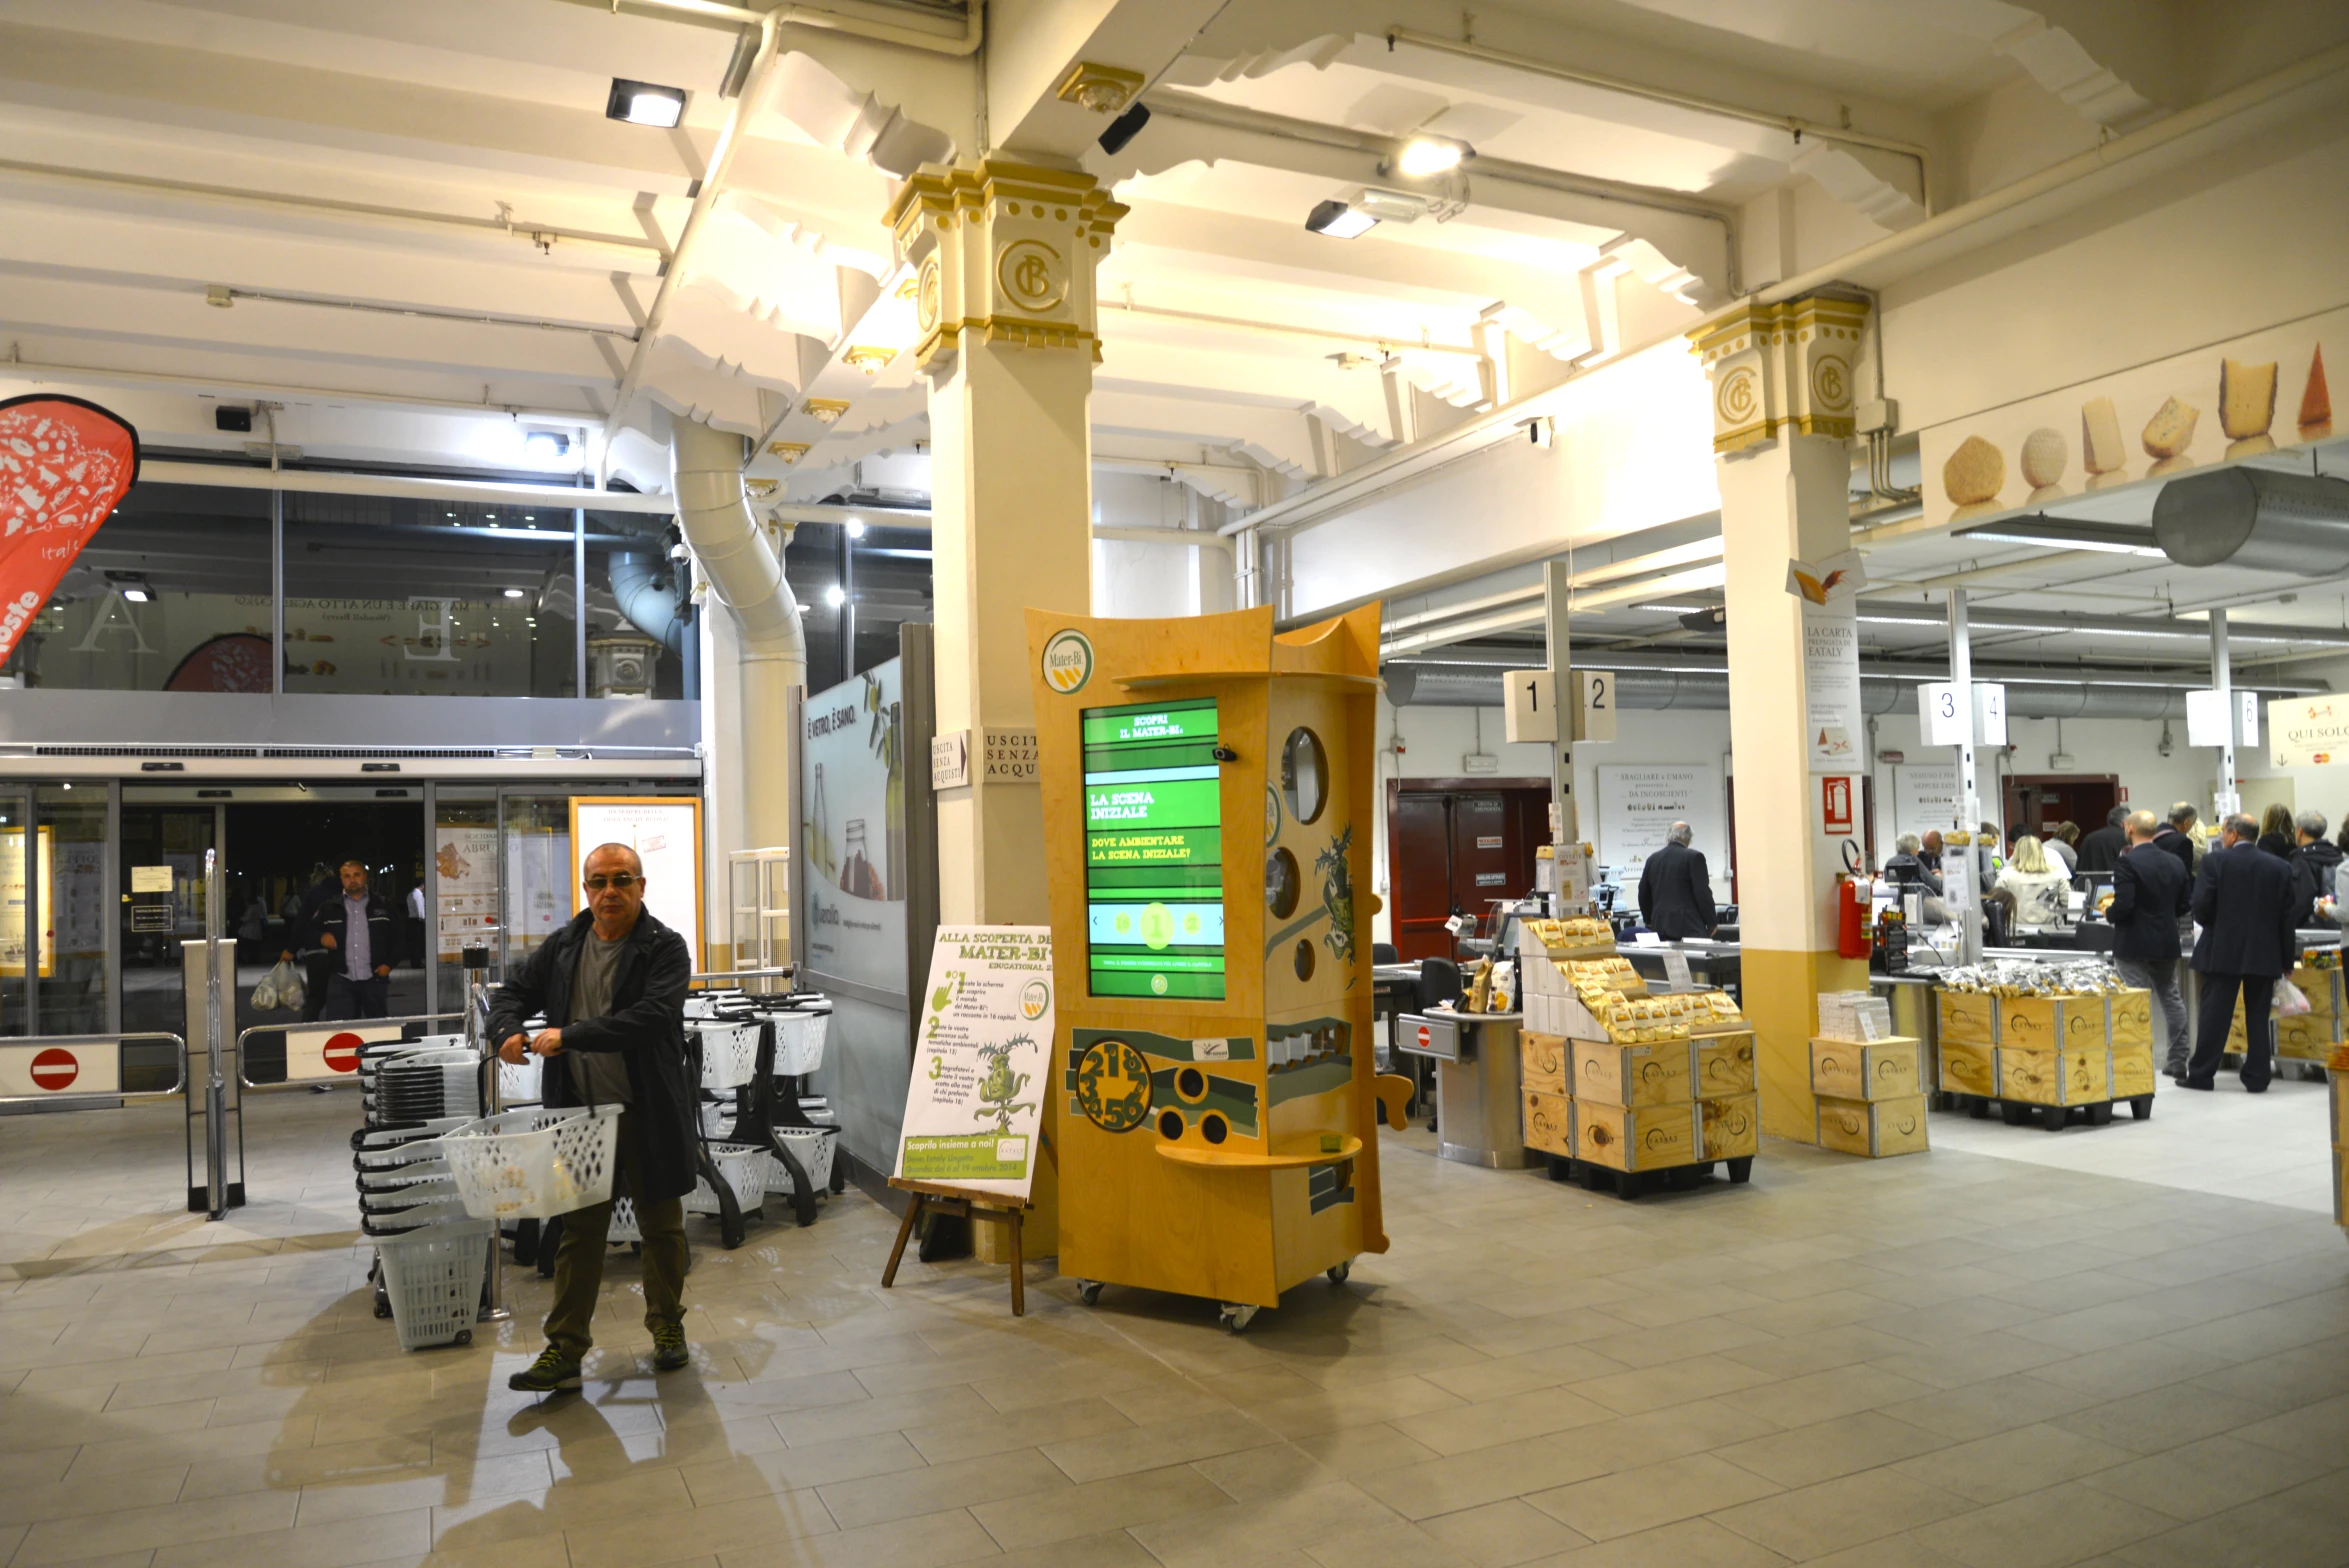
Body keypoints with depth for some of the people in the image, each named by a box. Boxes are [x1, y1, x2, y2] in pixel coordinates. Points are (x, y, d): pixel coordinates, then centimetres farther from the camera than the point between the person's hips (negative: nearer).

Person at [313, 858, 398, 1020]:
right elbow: (310, 931, 15)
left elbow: (397, 936, 7)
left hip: (374, 979, 0)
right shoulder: (330, 907, 7)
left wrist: (389, 963, -3)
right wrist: (321, 937, -7)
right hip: (341, 979, 0)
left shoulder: (382, 905, 5)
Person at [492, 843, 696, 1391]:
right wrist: (508, 1028, -9)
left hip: (649, 1114, -3)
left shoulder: (664, 948, -11)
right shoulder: (562, 946, 6)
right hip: (581, 1114, 3)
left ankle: (668, 1326, 29)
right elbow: (513, 993, 15)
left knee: (661, 1226, 12)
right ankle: (565, 1350, 14)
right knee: (578, 1232, 8)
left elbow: (652, 1016, -24)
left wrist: (570, 1035, -27)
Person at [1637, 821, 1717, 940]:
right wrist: (1712, 922, 0)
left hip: (1660, 926, 5)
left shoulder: (1652, 859, 10)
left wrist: (1649, 921, 29)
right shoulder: (1694, 856, -6)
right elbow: (1703, 892, -10)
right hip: (1689, 926, -5)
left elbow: (1643, 894, 16)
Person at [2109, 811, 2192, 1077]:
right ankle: (2178, 1059, 21)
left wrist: (2109, 914, -3)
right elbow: (2185, 905, 8)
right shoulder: (2175, 862, 5)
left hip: (2133, 945, -7)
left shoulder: (2128, 862, -17)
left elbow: (2123, 905, -23)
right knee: (2171, 998, 16)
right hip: (2167, 943, 7)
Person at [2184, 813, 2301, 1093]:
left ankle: (2202, 1073, 5)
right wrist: (2285, 959, 8)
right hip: (2265, 953, 3)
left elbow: (2201, 906, -12)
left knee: (2215, 1014, 2)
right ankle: (2257, 1078, 10)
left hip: (2223, 950, -3)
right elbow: (2287, 916, 3)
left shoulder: (2214, 861, -7)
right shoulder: (2280, 868, 3)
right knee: (2259, 1016, 8)